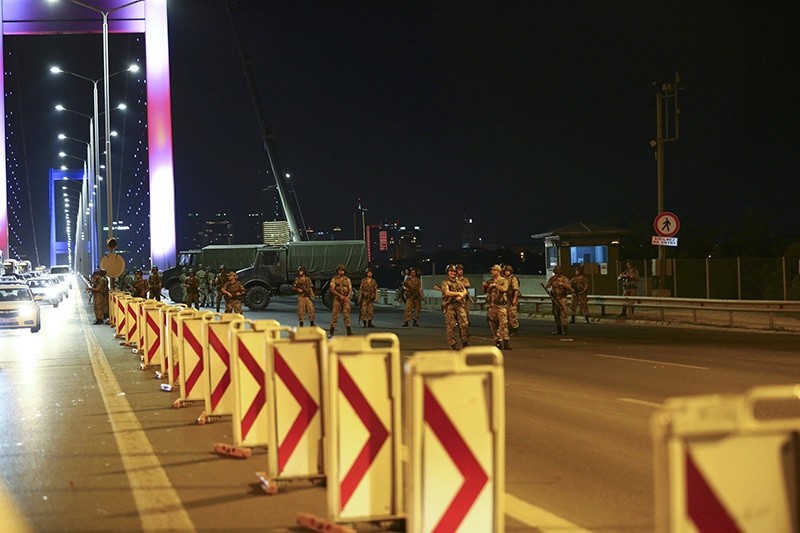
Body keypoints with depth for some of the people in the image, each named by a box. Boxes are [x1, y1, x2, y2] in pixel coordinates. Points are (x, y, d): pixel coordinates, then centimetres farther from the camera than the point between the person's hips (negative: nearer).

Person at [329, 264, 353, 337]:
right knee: (335, 315, -2)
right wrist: (340, 295, -16)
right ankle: (331, 332, 2)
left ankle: (349, 331, -1)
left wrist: (347, 297, -9)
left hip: (346, 299, 2)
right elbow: (332, 289, -6)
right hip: (337, 299, -2)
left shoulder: (347, 279, 12)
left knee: (346, 314, -2)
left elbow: (350, 290, 8)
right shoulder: (334, 279, 4)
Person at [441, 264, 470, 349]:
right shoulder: (445, 282, 2)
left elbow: (465, 291, 10)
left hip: (460, 305, 5)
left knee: (464, 324, -2)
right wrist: (458, 293, -9)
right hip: (449, 306, -4)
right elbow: (447, 292, -13)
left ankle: (465, 343, 6)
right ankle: (452, 344, 1)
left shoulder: (459, 282, 20)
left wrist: (460, 296, -11)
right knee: (450, 326, -4)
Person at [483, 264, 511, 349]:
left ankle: (505, 342, -14)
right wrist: (484, 286, 3)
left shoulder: (504, 281, 3)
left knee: (503, 324, -12)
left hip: (501, 305, -5)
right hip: (491, 305, 5)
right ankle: (498, 342, 11)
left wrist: (495, 285, -15)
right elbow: (484, 292, 22)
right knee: (493, 325, 4)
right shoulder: (489, 281, 16)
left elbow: (504, 289, -16)